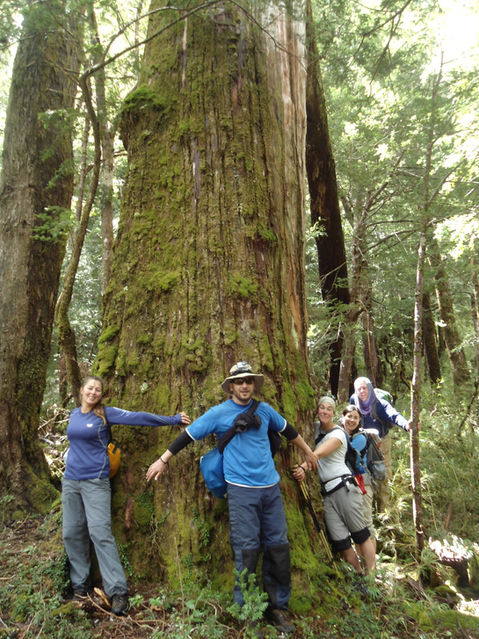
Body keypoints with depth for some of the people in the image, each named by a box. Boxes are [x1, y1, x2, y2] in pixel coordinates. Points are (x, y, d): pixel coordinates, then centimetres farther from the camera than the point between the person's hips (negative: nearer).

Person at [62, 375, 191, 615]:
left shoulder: (105, 413, -5)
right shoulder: (74, 414, 10)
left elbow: (137, 417, -12)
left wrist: (173, 420, -17)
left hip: (95, 481, -5)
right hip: (70, 480, 5)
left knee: (100, 533, -10)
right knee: (72, 533, 7)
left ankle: (117, 591, -3)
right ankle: (80, 585, 23)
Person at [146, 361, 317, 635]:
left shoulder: (264, 409, 6)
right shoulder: (218, 413, -3)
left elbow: (288, 429, 21)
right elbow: (188, 435, 3)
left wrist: (309, 452, 31)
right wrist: (163, 460, 5)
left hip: (271, 486, 4)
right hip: (241, 489, -4)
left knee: (279, 546, 8)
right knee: (247, 548, 0)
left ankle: (278, 607, 26)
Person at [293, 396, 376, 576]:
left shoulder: (338, 434, -6)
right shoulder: (316, 428, 12)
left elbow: (319, 454, -22)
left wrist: (303, 467, -38)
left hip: (345, 488, -5)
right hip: (327, 493, 5)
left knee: (361, 535, 1)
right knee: (340, 542, 1)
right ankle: (359, 575, 16)